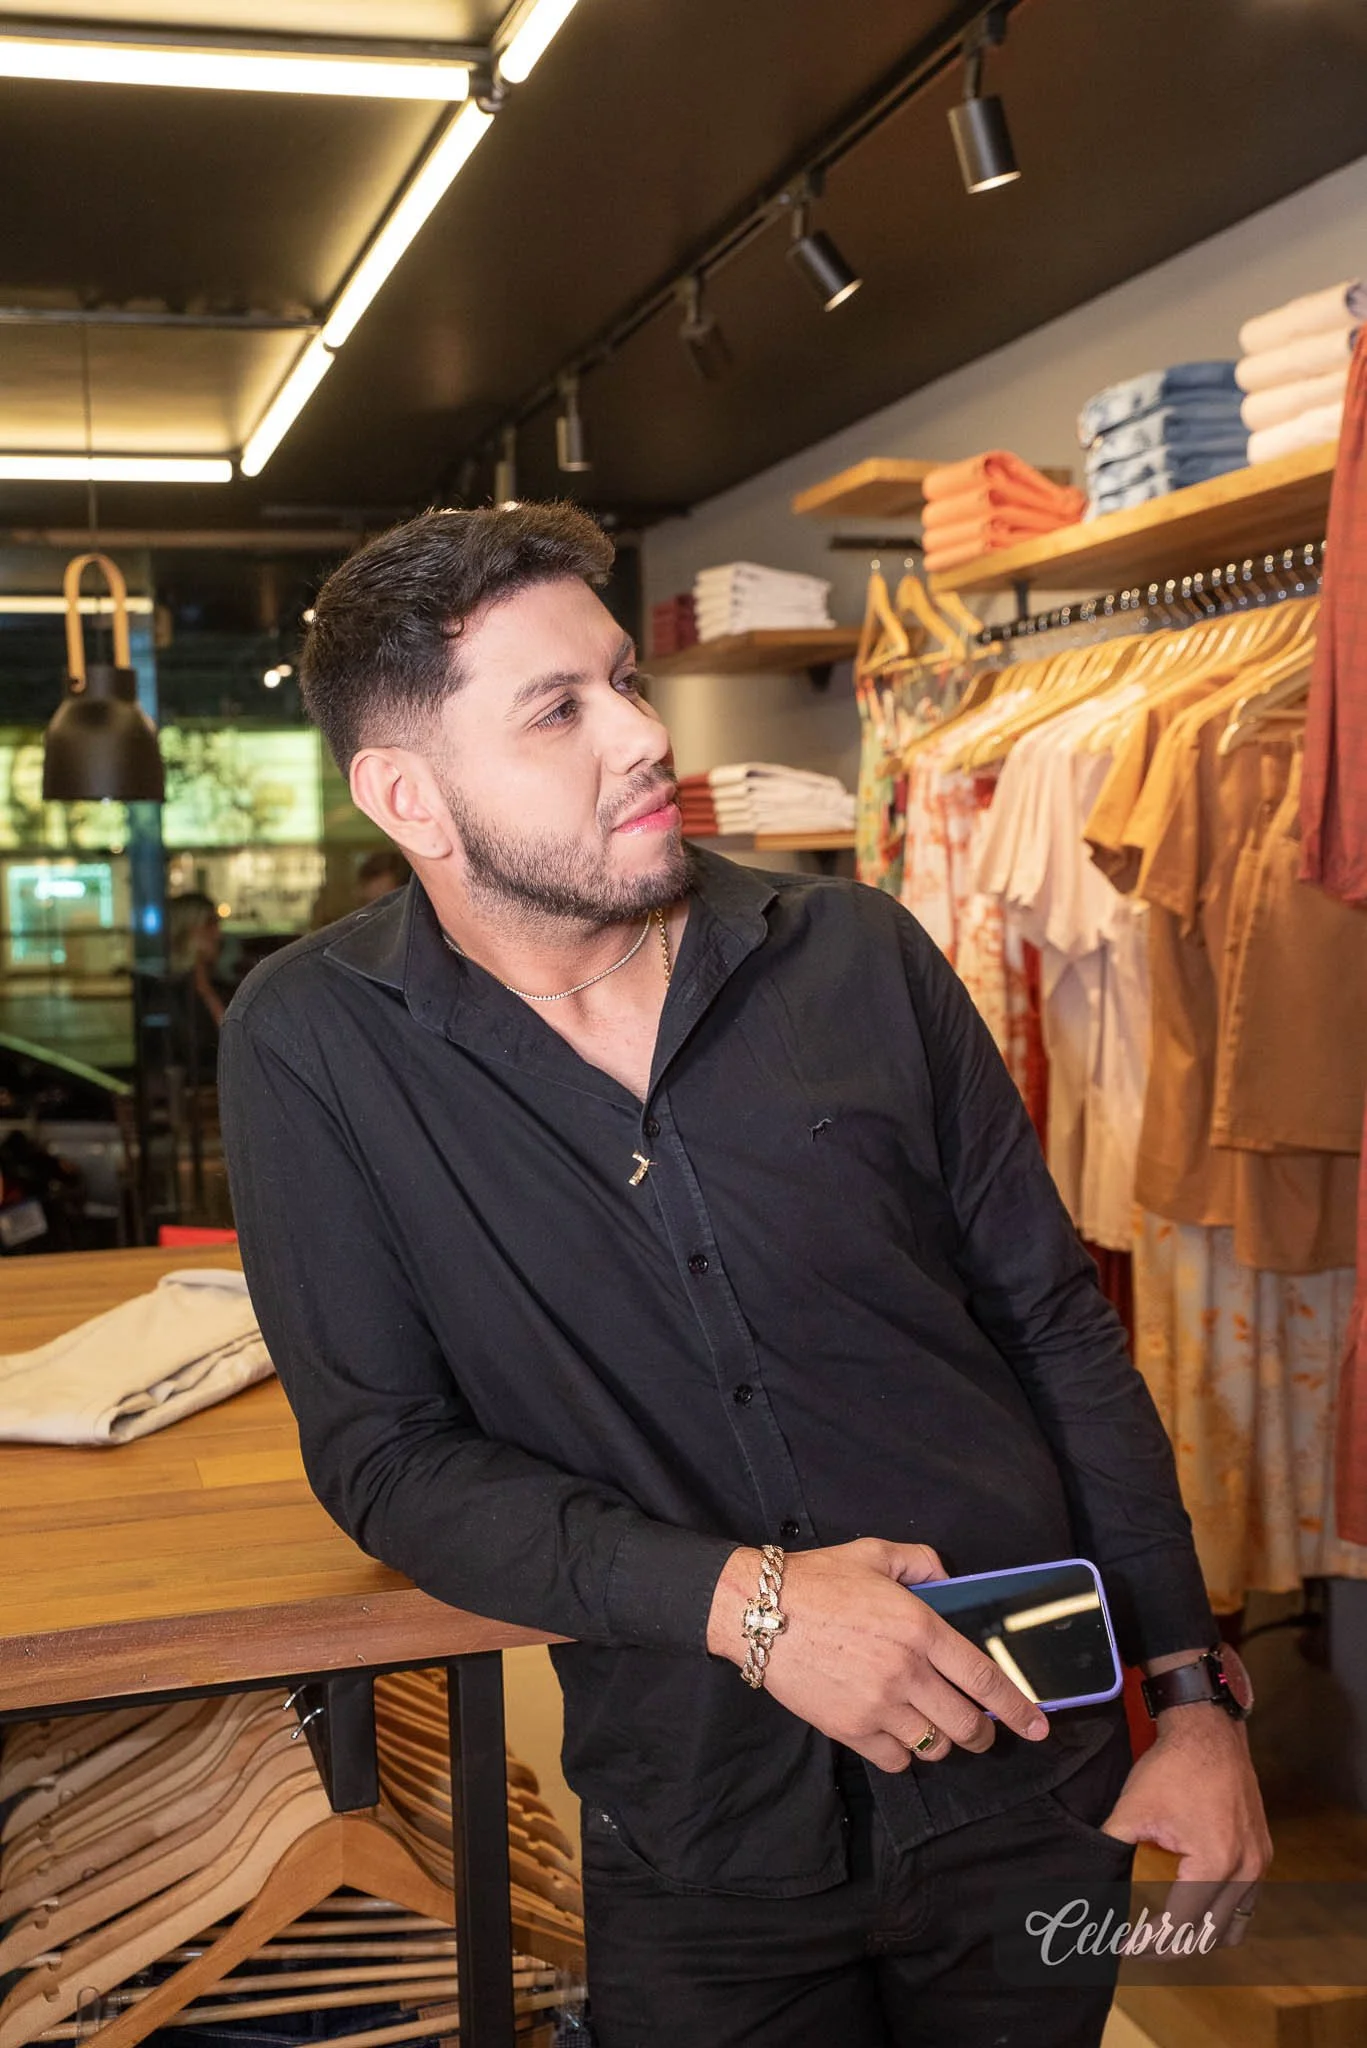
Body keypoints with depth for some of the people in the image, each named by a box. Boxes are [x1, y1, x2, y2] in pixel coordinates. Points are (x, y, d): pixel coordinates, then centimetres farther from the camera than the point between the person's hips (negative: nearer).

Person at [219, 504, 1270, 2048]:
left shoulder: (855, 958, -6)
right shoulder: (309, 1050, -12)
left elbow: (1058, 1327, 1)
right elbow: (382, 1451, -11)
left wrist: (1191, 1691, 0)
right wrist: (739, 1599, -22)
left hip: (1032, 1772, 2)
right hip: (701, 1844, -2)